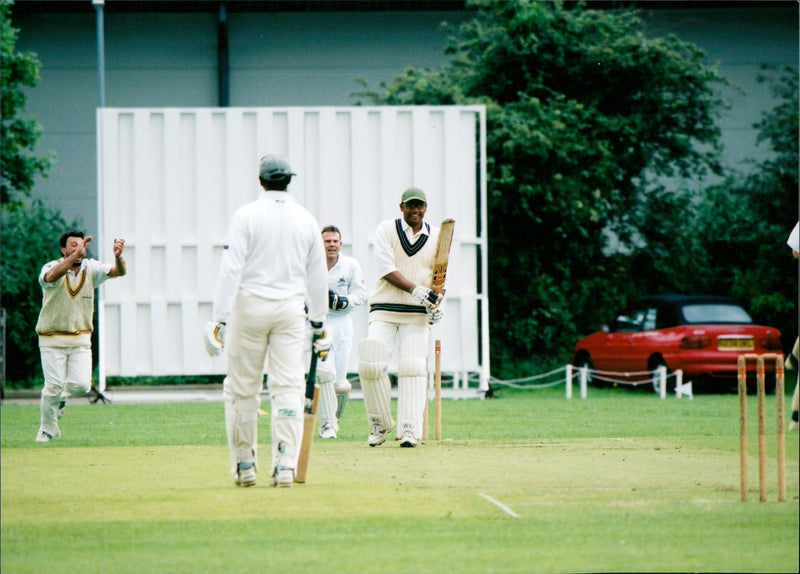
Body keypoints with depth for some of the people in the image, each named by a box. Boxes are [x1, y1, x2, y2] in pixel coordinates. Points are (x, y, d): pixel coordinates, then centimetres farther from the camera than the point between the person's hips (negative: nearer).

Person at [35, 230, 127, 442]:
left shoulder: (91, 269, -1)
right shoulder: (52, 267, -13)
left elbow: (119, 272, -16)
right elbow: (53, 276, -38)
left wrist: (118, 257, -40)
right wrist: (76, 253, -49)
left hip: (81, 339, 3)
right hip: (52, 340, -3)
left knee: (81, 385, -9)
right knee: (53, 386, -6)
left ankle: (63, 395, 26)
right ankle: (48, 429, 16)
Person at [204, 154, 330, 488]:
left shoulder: (246, 216, -5)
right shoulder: (306, 220, 6)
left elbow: (231, 270, -11)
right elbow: (317, 276, 12)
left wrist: (219, 319, -12)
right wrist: (319, 323, 20)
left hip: (249, 307, -2)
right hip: (291, 310, 2)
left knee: (242, 388, 7)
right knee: (288, 387, 0)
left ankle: (244, 466, 11)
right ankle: (285, 466, -10)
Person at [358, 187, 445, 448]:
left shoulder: (437, 237, 9)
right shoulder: (386, 230, 2)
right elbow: (387, 270, -9)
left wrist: (435, 302, -9)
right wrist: (416, 290, -21)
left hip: (417, 314, 1)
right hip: (384, 310, -1)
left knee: (413, 367, -12)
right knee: (371, 365, -13)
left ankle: (409, 429, -14)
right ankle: (380, 424, 4)